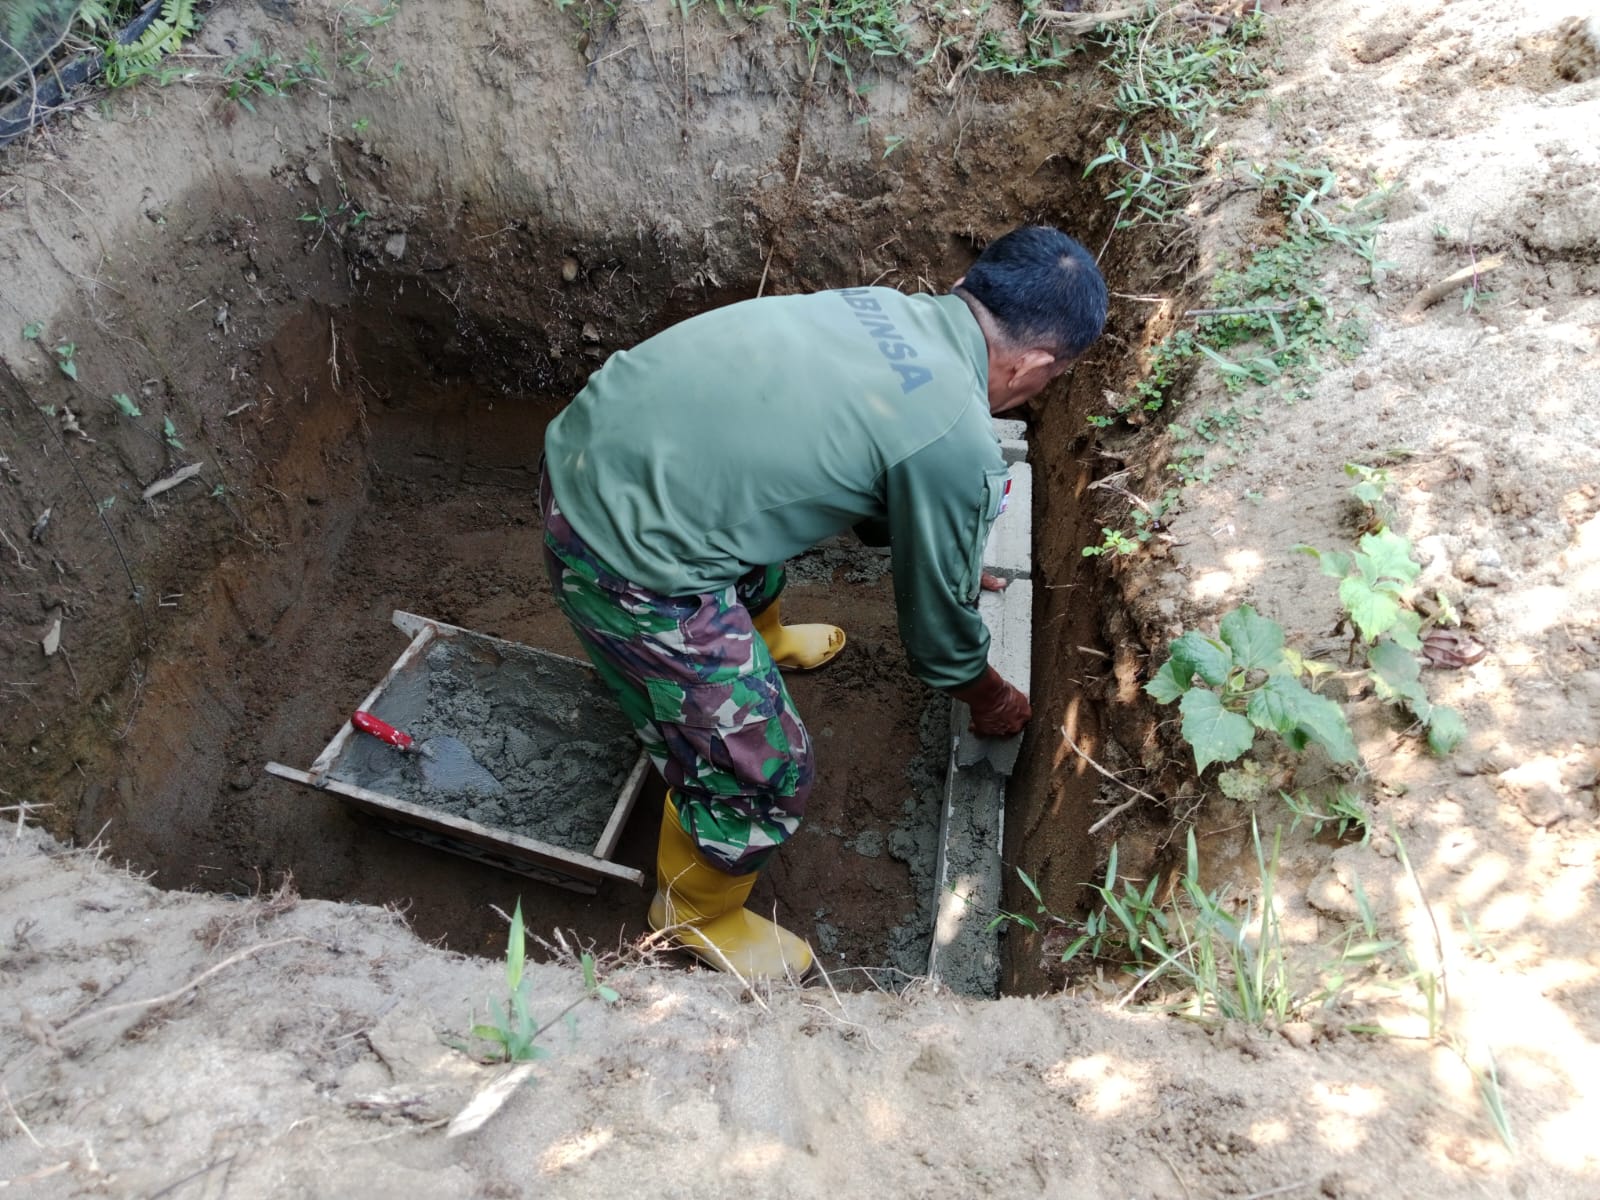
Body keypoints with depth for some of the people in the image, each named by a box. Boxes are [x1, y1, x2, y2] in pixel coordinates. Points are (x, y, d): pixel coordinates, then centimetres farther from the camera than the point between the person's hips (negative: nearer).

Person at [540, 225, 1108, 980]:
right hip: (626, 556, -9)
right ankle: (697, 911, 36)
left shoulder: (884, 308, 10)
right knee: (763, 767, 8)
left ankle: (763, 644, 66)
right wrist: (990, 701, 23)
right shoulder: (957, 443, -14)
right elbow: (938, 626, 2)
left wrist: (953, 560, 43)